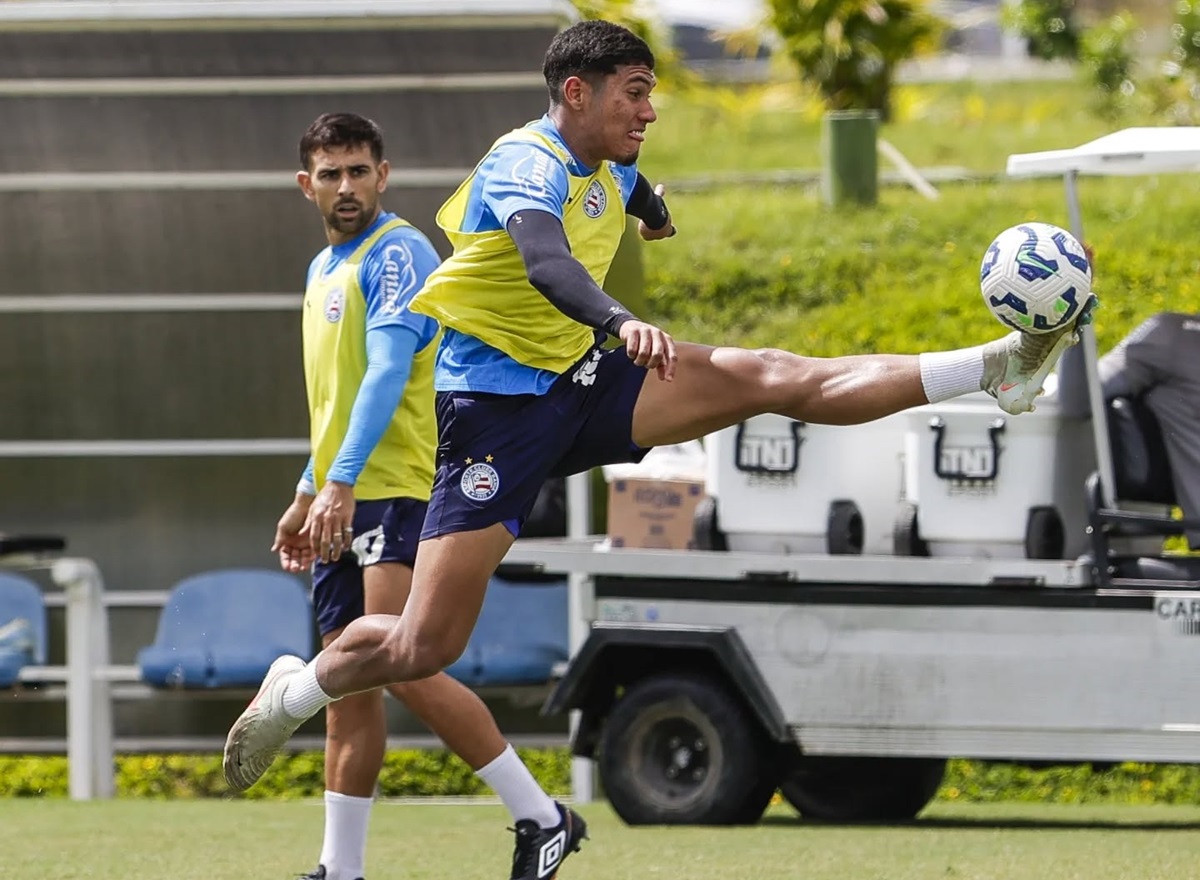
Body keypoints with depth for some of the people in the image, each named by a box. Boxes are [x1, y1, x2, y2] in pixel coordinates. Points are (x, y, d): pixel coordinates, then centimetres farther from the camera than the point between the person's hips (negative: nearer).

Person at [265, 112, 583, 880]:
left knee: (405, 668, -19)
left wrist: (341, 482, -28)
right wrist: (309, 495, 28)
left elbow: (386, 375, -20)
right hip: (344, 502, 9)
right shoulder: (325, 269, 19)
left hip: (396, 493, -9)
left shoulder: (398, 254, -9)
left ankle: (542, 817, -13)